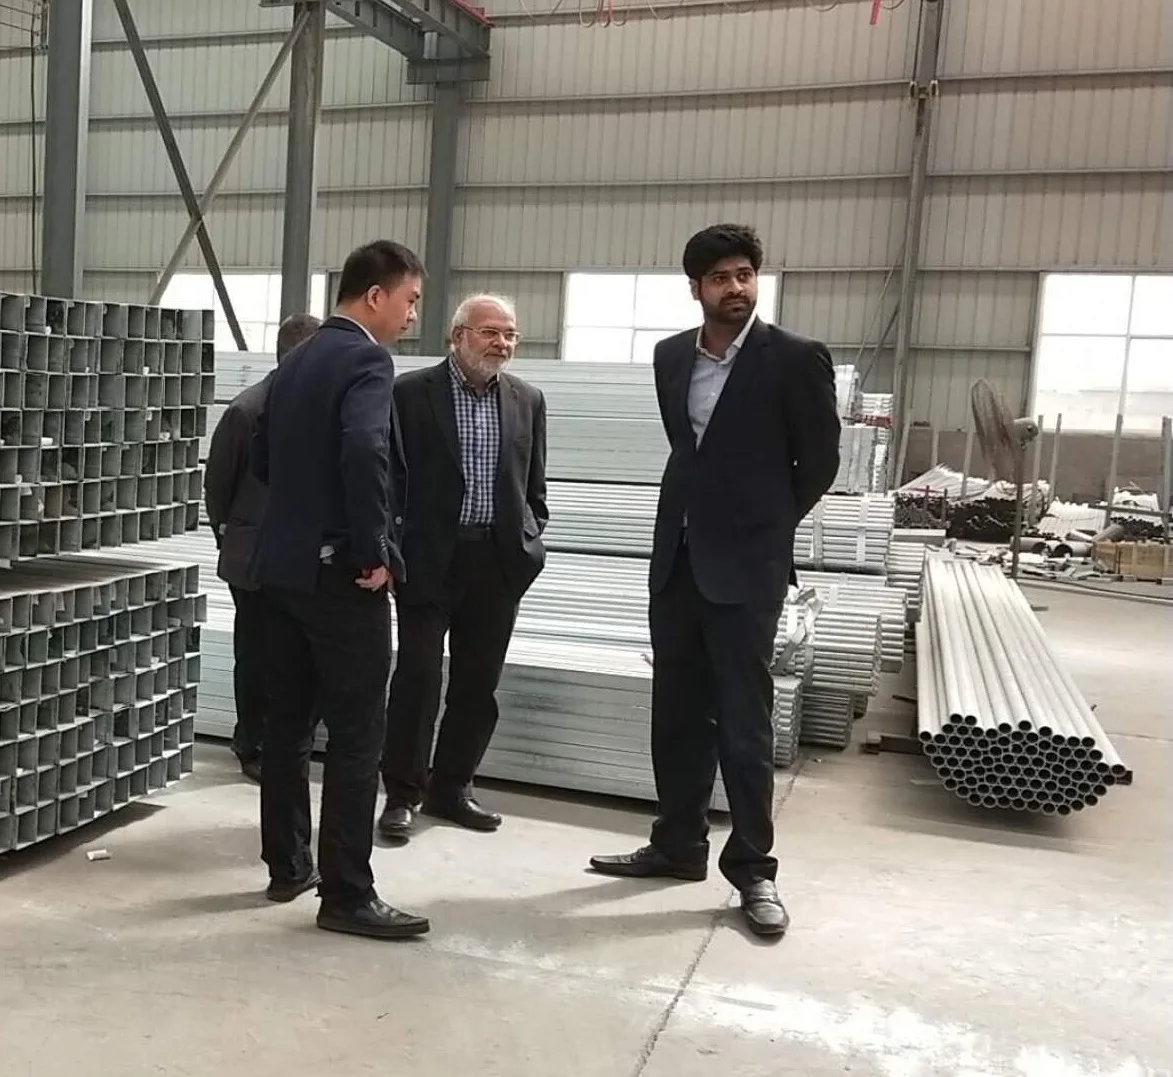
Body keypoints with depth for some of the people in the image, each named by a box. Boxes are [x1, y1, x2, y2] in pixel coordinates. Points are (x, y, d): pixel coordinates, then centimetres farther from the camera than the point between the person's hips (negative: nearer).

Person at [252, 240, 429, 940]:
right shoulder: (366, 361, -13)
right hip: (340, 573, -9)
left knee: (288, 724, 14)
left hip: (284, 564, 9)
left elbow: (263, 458, 19)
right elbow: (364, 453, -30)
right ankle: (347, 895, 3)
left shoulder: (296, 362, 13)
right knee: (356, 738, -3)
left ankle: (288, 865, 25)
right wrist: (375, 554, -22)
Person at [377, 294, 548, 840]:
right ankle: (402, 794, 12)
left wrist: (530, 542, 5)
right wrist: (394, 548, -5)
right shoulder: (411, 392, -3)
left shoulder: (527, 400, 9)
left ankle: (450, 787, 25)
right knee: (417, 679, -1)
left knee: (478, 684, 10)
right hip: (430, 558, -4)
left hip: (499, 561, 4)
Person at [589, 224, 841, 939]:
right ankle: (678, 846, 25)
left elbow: (820, 462, -1)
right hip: (677, 558, 6)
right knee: (677, 713, 12)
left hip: (746, 566, -6)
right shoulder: (671, 356, 8)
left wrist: (764, 525, 8)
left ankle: (753, 867, 11)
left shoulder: (795, 359, -8)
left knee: (743, 721, -1)